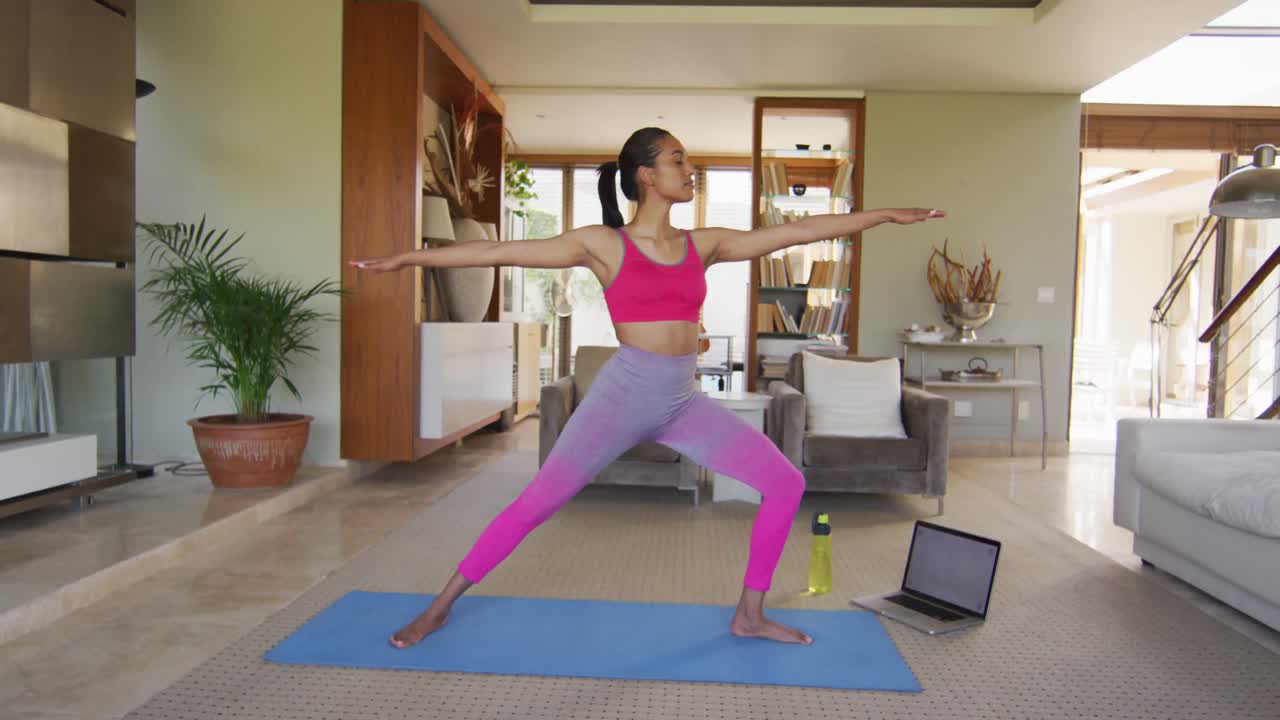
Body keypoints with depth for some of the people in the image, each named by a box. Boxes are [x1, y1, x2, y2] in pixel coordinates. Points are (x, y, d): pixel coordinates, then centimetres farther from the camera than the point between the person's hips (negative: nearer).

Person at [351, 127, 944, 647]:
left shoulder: (703, 245, 9)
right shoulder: (602, 244, -3)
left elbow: (799, 231, 11)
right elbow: (496, 251, -4)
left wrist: (885, 214, 14)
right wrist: (407, 258, -4)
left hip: (683, 402, 5)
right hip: (623, 394, -5)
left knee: (785, 482, 0)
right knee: (535, 504, -8)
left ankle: (749, 614, 15)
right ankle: (439, 608, 13)